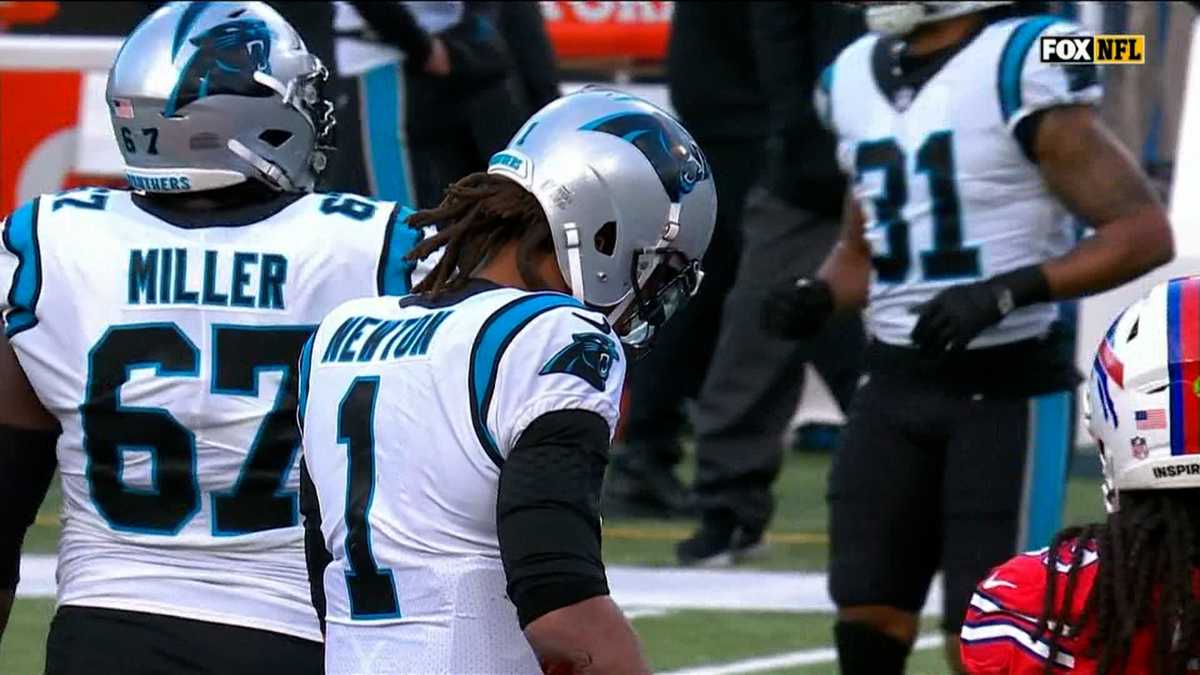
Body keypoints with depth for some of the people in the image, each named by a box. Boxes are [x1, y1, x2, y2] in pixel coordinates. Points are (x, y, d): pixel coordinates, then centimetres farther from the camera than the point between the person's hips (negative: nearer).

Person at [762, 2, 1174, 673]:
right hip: (896, 387, 7)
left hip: (1005, 390, -7)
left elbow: (1145, 232, -13)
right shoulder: (856, 78, 9)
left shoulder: (1023, 69, -13)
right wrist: (817, 296, 2)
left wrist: (1004, 292, -22)